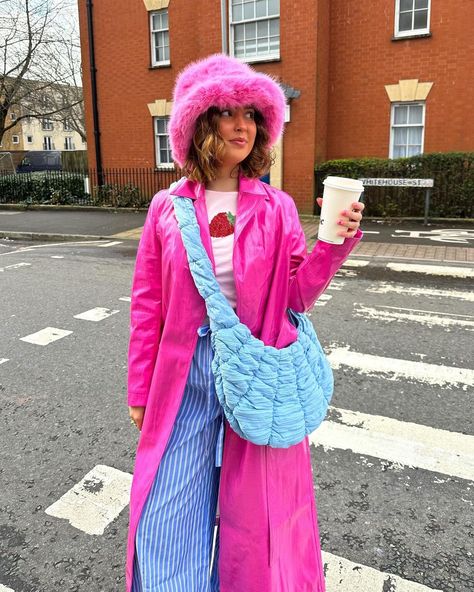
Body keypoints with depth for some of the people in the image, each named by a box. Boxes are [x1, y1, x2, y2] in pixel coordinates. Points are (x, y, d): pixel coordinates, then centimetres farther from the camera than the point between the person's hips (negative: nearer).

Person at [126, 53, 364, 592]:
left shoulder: (277, 209, -1)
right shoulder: (167, 208, -1)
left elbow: (297, 296, -1)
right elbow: (147, 305, 3)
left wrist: (335, 243, -17)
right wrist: (140, 392, 6)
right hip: (184, 376, 1)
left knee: (253, 510, 16)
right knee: (168, 517, 8)